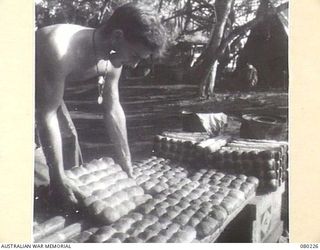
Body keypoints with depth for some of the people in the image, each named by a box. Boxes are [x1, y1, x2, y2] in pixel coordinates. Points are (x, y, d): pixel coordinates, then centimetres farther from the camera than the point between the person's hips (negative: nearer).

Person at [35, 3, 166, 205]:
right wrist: (59, 177, -33)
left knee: (69, 135, 7)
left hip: (45, 82, 7)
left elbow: (113, 110, -8)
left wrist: (126, 162, -2)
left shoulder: (111, 62, -19)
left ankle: (74, 202, 21)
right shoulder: (60, 50, -44)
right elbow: (46, 116, -39)